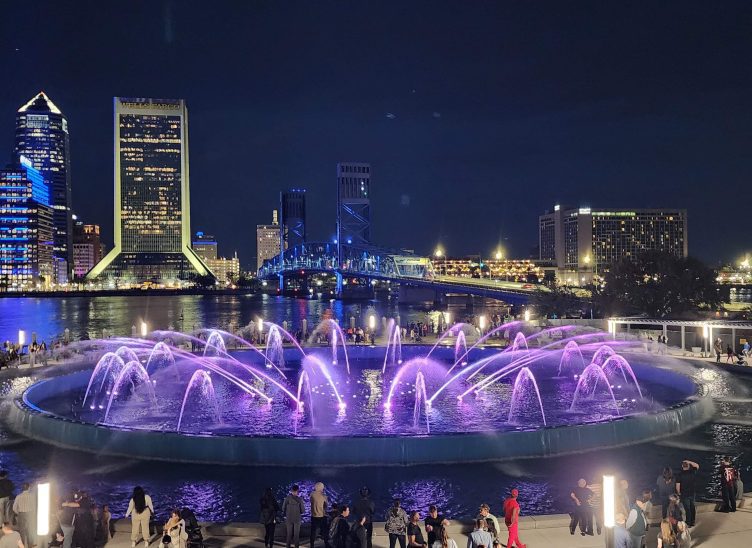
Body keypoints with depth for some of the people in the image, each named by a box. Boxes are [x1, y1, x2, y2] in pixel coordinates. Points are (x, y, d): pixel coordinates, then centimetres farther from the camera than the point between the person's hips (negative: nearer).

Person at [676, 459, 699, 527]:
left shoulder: (680, 475, -15)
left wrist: (679, 493, 2)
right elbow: (697, 466, 12)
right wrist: (689, 462, 8)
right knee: (692, 508, 17)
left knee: (687, 509, 4)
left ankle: (689, 523, 11)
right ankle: (692, 522, 28)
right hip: (692, 493, 3)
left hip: (684, 494, -3)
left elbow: (677, 486, -14)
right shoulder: (692, 472, -8)